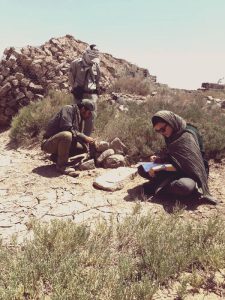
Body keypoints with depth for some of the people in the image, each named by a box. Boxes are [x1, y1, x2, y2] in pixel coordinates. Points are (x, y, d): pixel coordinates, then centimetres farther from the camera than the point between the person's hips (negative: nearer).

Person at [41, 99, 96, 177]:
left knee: (84, 147, -3)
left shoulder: (80, 117, 11)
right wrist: (84, 137, -24)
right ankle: (61, 165, -21)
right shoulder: (68, 109, -14)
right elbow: (67, 129, -26)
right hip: (49, 143, -8)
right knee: (67, 135, -36)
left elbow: (78, 134, 12)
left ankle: (57, 157, 7)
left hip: (62, 142, 8)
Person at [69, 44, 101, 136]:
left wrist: (97, 89, 13)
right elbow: (71, 78, 3)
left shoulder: (96, 65, 7)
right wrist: (76, 88, -1)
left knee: (91, 115, -3)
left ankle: (86, 136, 9)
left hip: (92, 93, 3)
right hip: (79, 93, -3)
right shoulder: (76, 63, -4)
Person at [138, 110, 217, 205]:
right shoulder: (171, 136, 5)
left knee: (184, 186, -42)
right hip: (174, 172, 7)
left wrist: (162, 167, -28)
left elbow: (186, 165, -24)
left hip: (189, 174, -7)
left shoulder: (186, 136, -19)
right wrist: (158, 158, -4)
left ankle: (159, 186, -18)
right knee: (142, 169, -4)